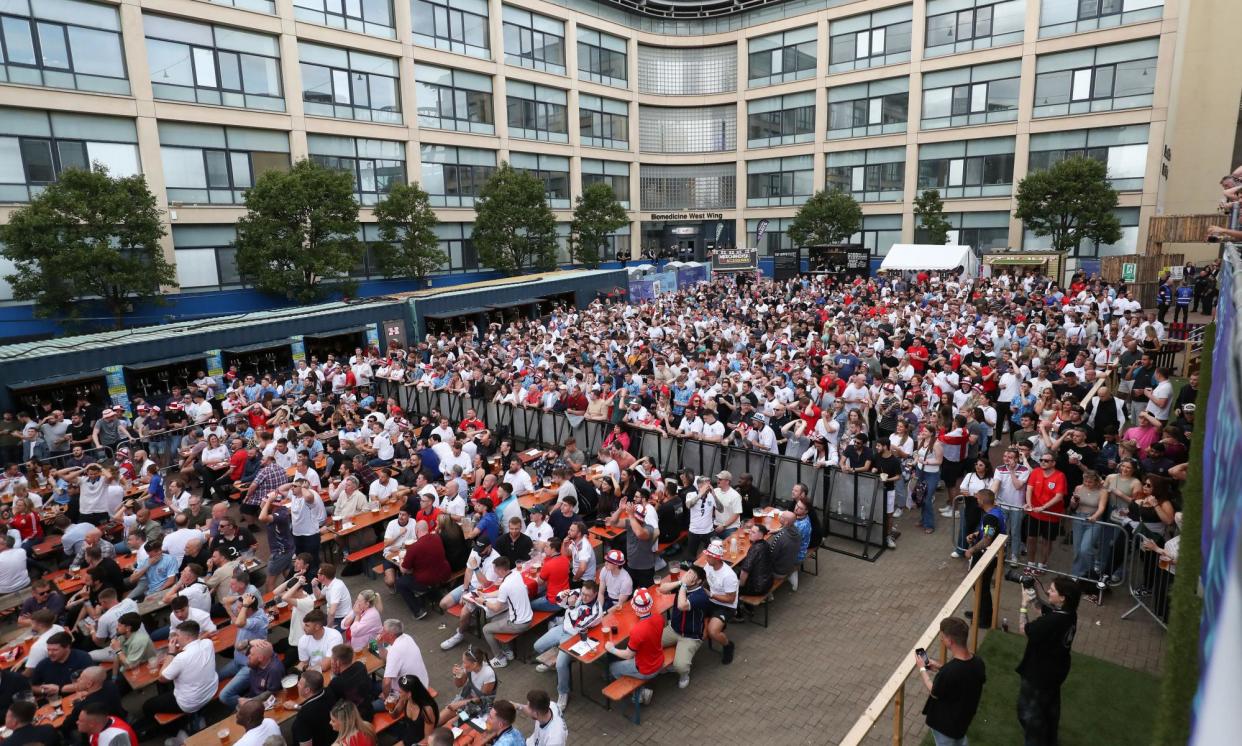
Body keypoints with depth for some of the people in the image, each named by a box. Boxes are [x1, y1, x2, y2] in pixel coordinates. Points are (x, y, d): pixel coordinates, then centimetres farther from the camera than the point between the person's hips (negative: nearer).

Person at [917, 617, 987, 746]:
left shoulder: (948, 671, -39)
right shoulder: (978, 662, -18)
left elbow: (934, 693, -20)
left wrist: (922, 669, -7)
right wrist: (940, 667, 0)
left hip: (945, 723, -5)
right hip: (964, 717, 6)